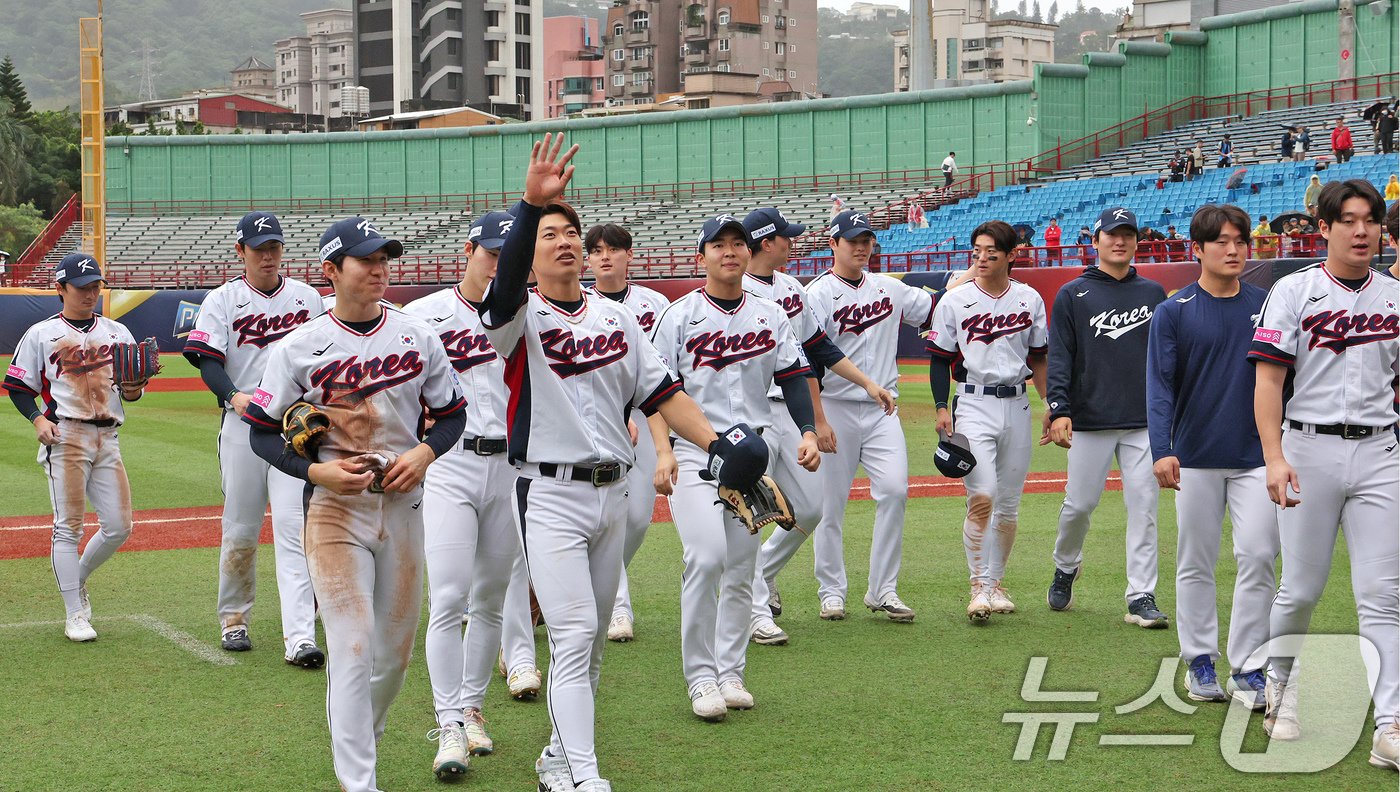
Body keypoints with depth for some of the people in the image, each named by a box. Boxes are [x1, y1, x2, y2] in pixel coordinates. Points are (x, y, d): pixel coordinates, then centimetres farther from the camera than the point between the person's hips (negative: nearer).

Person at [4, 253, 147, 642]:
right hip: (65, 437, -4)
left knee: (119, 525, 1)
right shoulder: (41, 334, 3)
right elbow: (17, 386, 4)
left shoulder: (118, 332, 15)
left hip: (107, 438, 5)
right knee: (68, 526, -6)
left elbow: (132, 391, 15)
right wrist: (38, 418, -12)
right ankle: (75, 614, -1)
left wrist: (133, 388, -9)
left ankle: (76, 580, 26)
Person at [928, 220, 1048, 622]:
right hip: (973, 404, -3)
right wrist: (941, 407, -6)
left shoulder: (1030, 300, 8)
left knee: (1009, 504, 7)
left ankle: (996, 582, 21)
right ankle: (979, 588, -10)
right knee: (982, 496, -17)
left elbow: (1038, 358, 15)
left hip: (1017, 405, 3)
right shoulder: (954, 301, 0)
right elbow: (940, 359, 3)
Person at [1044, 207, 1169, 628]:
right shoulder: (1072, 295, 3)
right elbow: (1058, 358, -2)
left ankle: (1141, 599, -1)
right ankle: (1065, 569, 31)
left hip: (1144, 421, 2)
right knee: (1079, 503, 4)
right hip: (1090, 420, -2)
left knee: (1144, 508, -4)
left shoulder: (1153, 293, 12)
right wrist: (1059, 410, -13)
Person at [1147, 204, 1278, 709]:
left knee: (1258, 558, -7)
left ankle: (1248, 669, 1)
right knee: (1196, 564, 6)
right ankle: (1201, 664, 18)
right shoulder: (1173, 312, -2)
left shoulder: (1267, 306, 6)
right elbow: (1160, 386, -8)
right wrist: (1162, 451, -20)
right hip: (1196, 458, -1)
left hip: (1256, 456, 1)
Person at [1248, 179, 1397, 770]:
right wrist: (1274, 457, -17)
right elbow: (1268, 379, -6)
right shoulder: (1294, 291, -2)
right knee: (1301, 589, 4)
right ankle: (1279, 687, 30)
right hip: (1309, 449, -3)